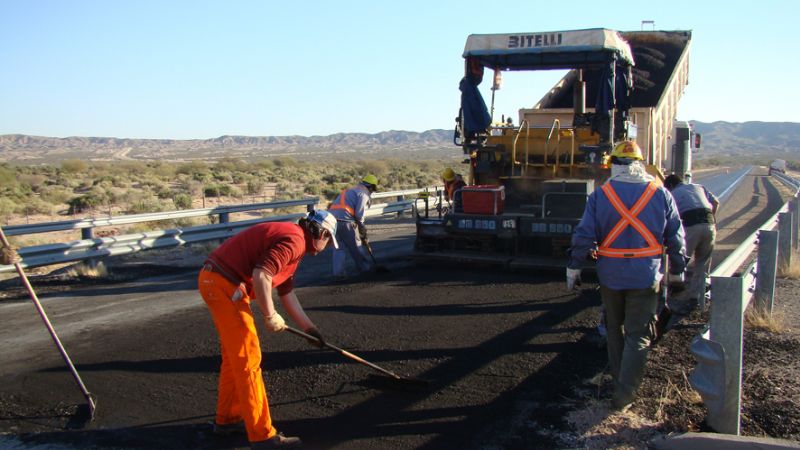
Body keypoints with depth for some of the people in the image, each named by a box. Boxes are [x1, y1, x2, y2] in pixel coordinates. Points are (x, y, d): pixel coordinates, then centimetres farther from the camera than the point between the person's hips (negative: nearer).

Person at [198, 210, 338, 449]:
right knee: (248, 360, -5)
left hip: (215, 280, 11)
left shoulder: (293, 242, 19)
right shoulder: (294, 240, -13)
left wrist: (309, 327, 30)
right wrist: (270, 316, -14)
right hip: (224, 285, -11)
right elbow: (260, 276, -26)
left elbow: (287, 292, 26)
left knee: (235, 356, 21)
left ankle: (227, 419, 34)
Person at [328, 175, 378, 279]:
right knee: (356, 246, 10)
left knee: (339, 247, 12)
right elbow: (359, 213, -9)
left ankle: (339, 272, 6)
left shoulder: (351, 190, 29)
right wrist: (362, 227, 9)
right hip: (345, 220, -7)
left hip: (332, 218, 7)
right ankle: (365, 267, 24)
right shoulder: (364, 193, 3)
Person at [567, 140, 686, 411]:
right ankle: (625, 393, -2)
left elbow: (583, 236, -5)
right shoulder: (661, 195, -2)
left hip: (610, 275, 1)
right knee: (638, 336, 4)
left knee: (615, 330, 19)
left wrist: (574, 267, 4)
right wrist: (677, 270, 16)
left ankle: (619, 381, 32)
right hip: (646, 276, -1)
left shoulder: (600, 196, -4)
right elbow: (675, 238, 4)